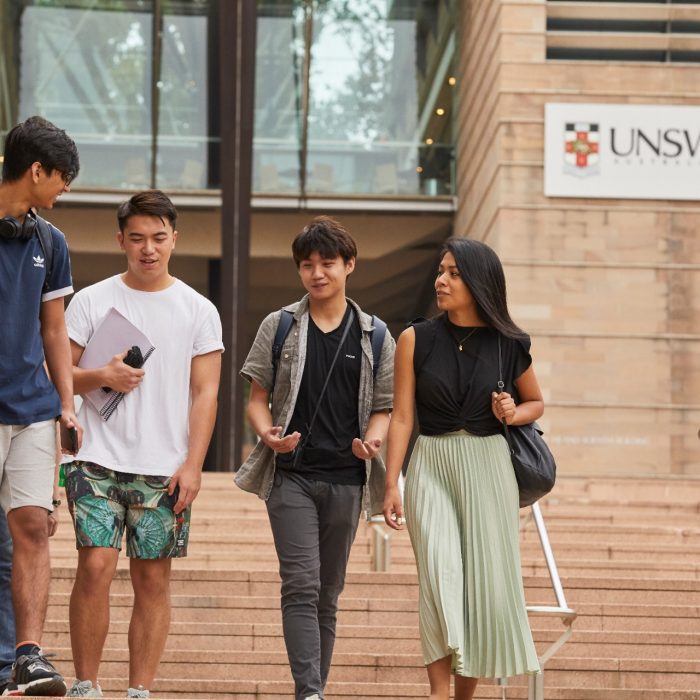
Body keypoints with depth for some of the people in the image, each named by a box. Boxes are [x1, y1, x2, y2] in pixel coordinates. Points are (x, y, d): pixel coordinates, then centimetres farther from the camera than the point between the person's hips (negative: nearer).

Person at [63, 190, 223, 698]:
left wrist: (192, 464, -6)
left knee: (153, 579, 2)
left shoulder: (198, 311, 6)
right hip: (99, 462, -1)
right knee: (95, 567, -11)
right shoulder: (92, 300, 6)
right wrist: (101, 377, -14)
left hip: (164, 468, 1)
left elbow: (205, 393, 3)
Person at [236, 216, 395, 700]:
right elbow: (258, 397, 7)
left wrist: (372, 440, -11)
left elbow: (383, 408, 11)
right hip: (291, 475, -2)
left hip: (346, 479, 2)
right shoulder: (279, 327, 6)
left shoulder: (375, 336, 9)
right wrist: (268, 433, -14)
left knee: (328, 595, 8)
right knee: (301, 587, -14)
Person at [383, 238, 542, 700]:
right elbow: (402, 416, 0)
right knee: (439, 574, -17)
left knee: (486, 583, 3)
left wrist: (514, 414, -6)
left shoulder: (509, 345, 2)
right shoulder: (416, 340, 0)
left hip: (488, 467, 1)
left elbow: (536, 402, 17)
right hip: (432, 466, -1)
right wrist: (392, 485, -6)